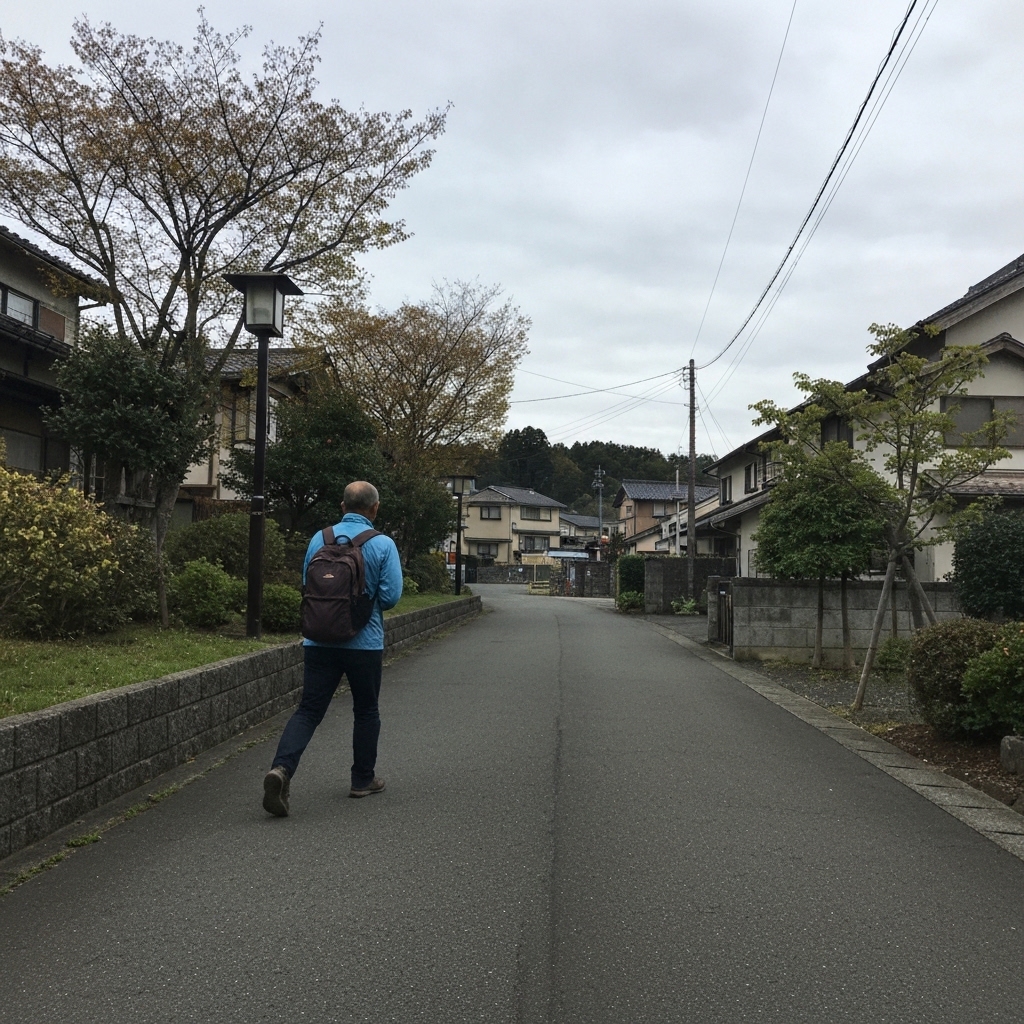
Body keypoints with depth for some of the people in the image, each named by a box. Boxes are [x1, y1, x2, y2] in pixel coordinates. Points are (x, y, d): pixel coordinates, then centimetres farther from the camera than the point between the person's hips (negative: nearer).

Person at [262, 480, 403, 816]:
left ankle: (281, 768, -18)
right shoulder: (383, 545, -8)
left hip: (319, 640, 2)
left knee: (308, 710, 3)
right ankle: (363, 779, 26)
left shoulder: (319, 539, 2)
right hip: (364, 642, -2)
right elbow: (391, 596, -9)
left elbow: (306, 584, 11)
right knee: (366, 712, 15)